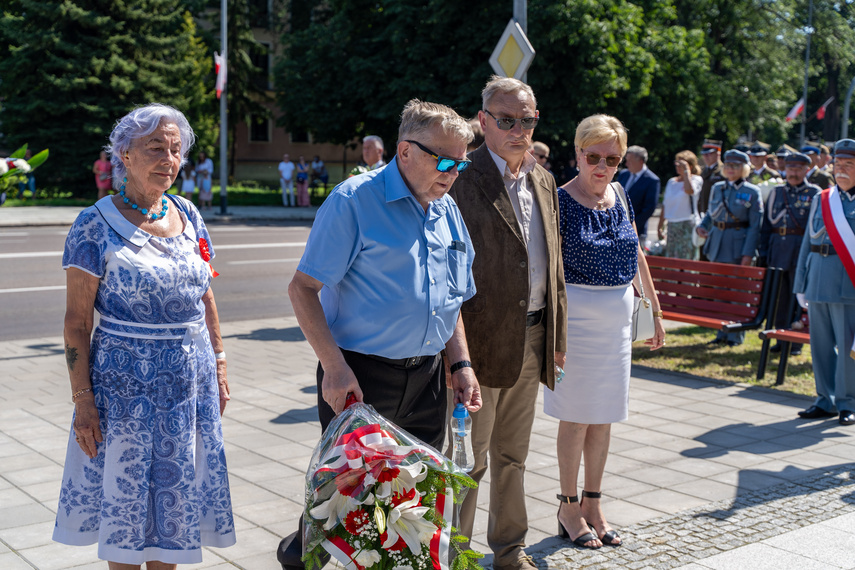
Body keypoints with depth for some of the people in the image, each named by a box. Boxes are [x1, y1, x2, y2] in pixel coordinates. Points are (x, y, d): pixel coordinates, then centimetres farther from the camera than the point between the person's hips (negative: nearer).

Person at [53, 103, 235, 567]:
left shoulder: (187, 216, 5)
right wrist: (82, 398, -13)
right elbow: (77, 320, -10)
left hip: (190, 380, 5)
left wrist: (218, 364, 11)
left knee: (175, 497, 14)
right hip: (127, 383, -5)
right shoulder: (95, 226, -10)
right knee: (125, 498, 8)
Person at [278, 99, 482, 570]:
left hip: (426, 378, 6)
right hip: (360, 375, -6)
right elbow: (303, 287, -14)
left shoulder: (448, 212, 11)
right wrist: (334, 366, -21)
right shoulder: (355, 200, -11)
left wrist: (461, 364, 8)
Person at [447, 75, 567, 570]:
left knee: (513, 454, 19)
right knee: (469, 459, 3)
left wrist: (558, 333, 14)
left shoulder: (543, 181, 11)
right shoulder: (465, 177, -12)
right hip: (481, 338, -7)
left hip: (532, 337, 7)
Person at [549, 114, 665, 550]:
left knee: (604, 415, 11)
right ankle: (568, 508, 16)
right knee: (577, 415, 1)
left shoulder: (619, 195, 7)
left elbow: (636, 255, 15)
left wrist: (654, 310, 16)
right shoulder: (561, 201, -12)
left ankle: (592, 504, 24)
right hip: (577, 313, -6)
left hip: (618, 314, 6)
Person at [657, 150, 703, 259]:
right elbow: (665, 205, 17)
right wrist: (660, 227, 14)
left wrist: (686, 171, -14)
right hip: (671, 225, 6)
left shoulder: (696, 179, -1)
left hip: (688, 226, -6)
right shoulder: (671, 182, 15)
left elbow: (689, 190, -25)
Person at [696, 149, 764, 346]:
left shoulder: (752, 192, -4)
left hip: (738, 245, -5)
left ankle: (736, 334, 8)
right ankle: (722, 333, 18)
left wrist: (748, 253, -14)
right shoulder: (717, 188, 11)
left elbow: (755, 226, -7)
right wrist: (701, 226, 0)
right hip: (717, 244, 5)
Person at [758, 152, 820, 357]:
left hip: (801, 250, -4)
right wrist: (763, 253, 8)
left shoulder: (814, 194, 1)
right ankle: (781, 338, 18)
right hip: (777, 249, 4)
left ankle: (796, 342, 8)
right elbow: (766, 225, 13)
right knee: (778, 297, 8)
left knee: (798, 299, 0)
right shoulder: (776, 192, 12)